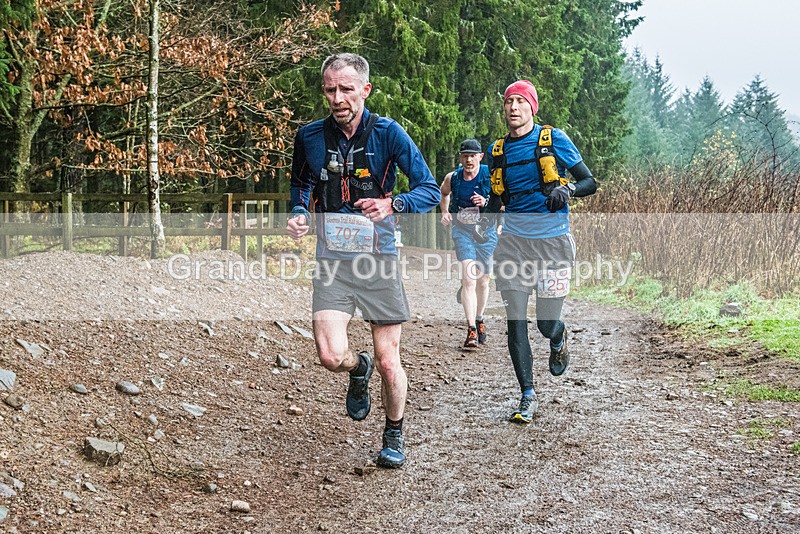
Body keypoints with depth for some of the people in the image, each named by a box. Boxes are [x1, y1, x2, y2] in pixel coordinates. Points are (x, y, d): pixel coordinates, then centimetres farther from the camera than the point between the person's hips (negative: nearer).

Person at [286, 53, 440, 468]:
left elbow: (431, 190, -5)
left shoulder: (388, 133, -6)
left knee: (389, 362, 3)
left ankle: (394, 435, 30)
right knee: (331, 355, -15)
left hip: (379, 258, -1)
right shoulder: (310, 136, 2)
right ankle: (359, 370, 23)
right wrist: (299, 214, 0)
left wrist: (392, 204, -24)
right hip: (331, 260, 2)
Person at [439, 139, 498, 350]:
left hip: (486, 230, 0)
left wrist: (486, 202, -22)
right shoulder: (452, 178, -1)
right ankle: (471, 330, -18)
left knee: (483, 280, 10)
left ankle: (479, 320, 34)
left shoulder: (491, 176, -9)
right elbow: (444, 193, 22)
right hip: (462, 229, 0)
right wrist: (445, 212, 7)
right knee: (468, 278, -15)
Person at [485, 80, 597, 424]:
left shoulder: (553, 140, -1)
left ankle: (559, 340, 38)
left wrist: (567, 190, -19)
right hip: (513, 240, 3)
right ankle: (528, 397, 7)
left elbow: (590, 183, 1)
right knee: (515, 321, -4)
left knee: (546, 323, -1)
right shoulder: (498, 150, 11)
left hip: (552, 240, -3)